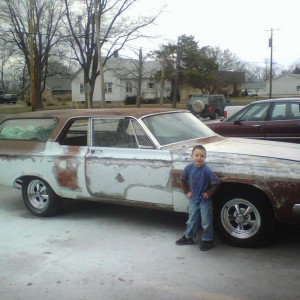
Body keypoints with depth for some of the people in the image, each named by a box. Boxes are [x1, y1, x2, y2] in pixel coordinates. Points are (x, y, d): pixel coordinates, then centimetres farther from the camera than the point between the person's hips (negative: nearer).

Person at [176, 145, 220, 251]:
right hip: (193, 199, 4)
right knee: (192, 220, 19)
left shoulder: (206, 170, -22)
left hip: (205, 201, -4)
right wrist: (187, 192, 3)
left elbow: (216, 182, -17)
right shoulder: (189, 168, -9)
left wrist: (209, 193, -14)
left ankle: (208, 240, 21)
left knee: (206, 222, 6)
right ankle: (188, 237, 35)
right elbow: (183, 180, 7)